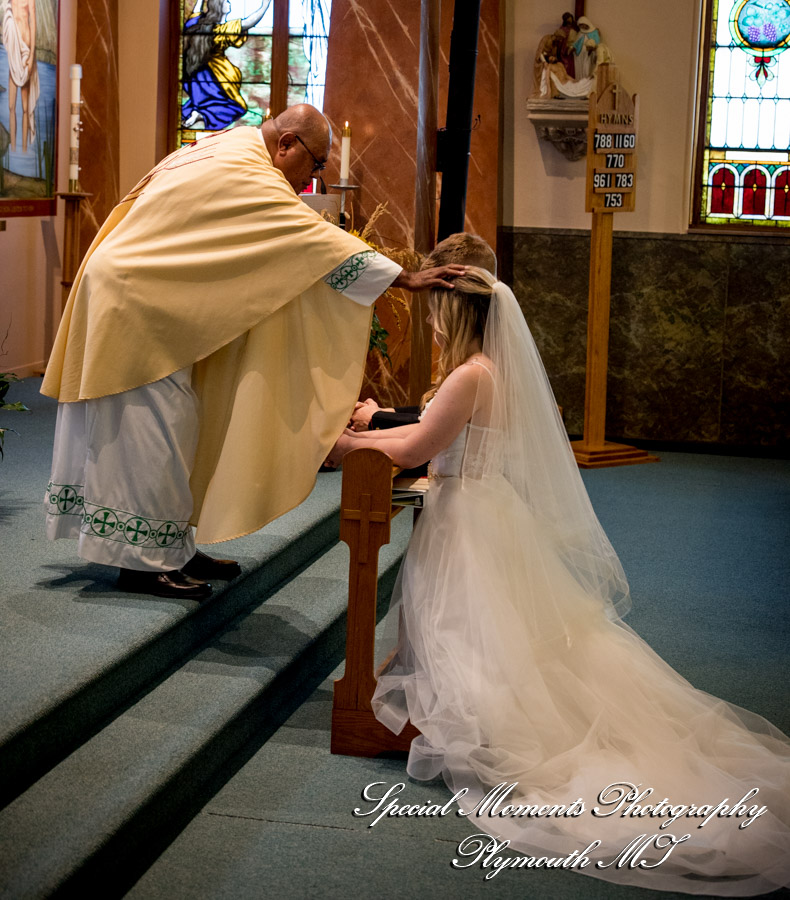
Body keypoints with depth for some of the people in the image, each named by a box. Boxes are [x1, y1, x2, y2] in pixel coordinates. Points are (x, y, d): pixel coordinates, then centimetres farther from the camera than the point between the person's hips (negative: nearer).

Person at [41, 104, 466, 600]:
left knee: (178, 424, 12)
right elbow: (316, 239, -25)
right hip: (135, 303, -10)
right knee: (154, 426, -6)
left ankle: (172, 549, 18)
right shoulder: (246, 176, -21)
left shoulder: (228, 147, 9)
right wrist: (407, 278, -24)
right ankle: (145, 559, 2)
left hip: (144, 295, 10)